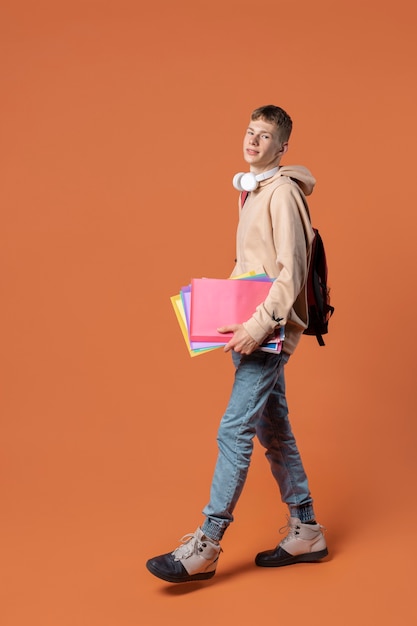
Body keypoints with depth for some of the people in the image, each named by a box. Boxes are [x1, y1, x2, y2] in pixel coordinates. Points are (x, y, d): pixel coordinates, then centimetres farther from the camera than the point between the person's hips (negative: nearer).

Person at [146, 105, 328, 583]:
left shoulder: (283, 192, -11)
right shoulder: (253, 193, 19)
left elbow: (292, 271, -19)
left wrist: (259, 324, -25)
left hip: (271, 331, -10)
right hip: (255, 330, 10)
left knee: (235, 430, -11)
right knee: (273, 432, 13)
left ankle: (205, 547, -7)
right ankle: (305, 531, 23)